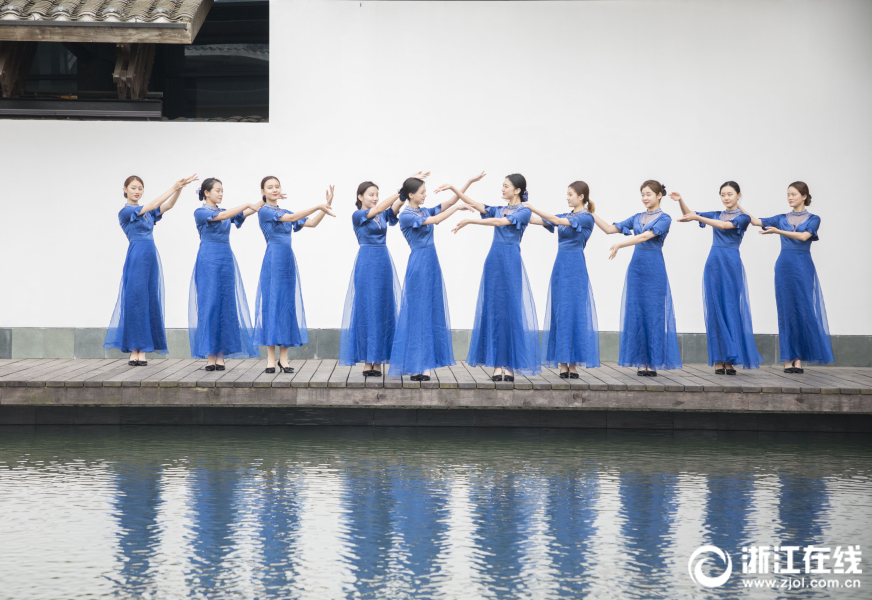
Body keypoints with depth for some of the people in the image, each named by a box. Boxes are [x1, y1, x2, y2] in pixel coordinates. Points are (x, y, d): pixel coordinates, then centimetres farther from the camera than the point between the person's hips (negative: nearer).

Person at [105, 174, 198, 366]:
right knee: (135, 301, -5)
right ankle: (134, 352, -2)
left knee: (150, 302, 3)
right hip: (137, 258, -7)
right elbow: (153, 204, -12)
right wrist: (174, 187, -14)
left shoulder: (147, 212, 17)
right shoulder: (125, 212, -3)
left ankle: (142, 352, 5)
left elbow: (168, 205, 5)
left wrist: (180, 188, -12)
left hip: (151, 258, 7)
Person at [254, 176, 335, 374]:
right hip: (273, 260, -6)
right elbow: (292, 218, -17)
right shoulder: (264, 211, -3)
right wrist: (319, 206, -20)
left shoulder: (284, 212, 18)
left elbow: (312, 223, 11)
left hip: (288, 260, 6)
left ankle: (283, 358, 7)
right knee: (272, 303, -5)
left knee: (288, 305, 4)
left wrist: (326, 206, -2)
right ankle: (271, 358, -1)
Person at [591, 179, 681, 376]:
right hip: (636, 268, 5)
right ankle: (641, 363, 6)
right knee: (636, 314, 2)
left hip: (654, 270, -5)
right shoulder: (637, 218, 14)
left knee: (653, 314, -3)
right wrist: (591, 214, 2)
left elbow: (645, 236, -18)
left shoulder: (664, 218, -4)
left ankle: (653, 363, 2)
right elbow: (610, 229, 12)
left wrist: (619, 245, -25)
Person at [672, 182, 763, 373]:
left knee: (731, 309, -3)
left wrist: (697, 217, -22)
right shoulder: (717, 214, 15)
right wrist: (680, 201, -6)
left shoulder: (743, 217, 2)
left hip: (731, 264, -3)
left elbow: (724, 225, -16)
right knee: (715, 309, -1)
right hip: (713, 263, 3)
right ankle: (718, 359, 1)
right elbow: (689, 215, 12)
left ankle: (730, 359, 2)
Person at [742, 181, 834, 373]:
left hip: (803, 267, -2)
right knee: (786, 311, 0)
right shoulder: (781, 219, 12)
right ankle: (787, 359, 2)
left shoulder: (813, 219, 4)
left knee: (803, 310, -4)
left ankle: (799, 359, 1)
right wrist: (738, 206, -5)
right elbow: (757, 222, 4)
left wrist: (779, 231, -22)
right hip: (784, 265, 2)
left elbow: (804, 236, -13)